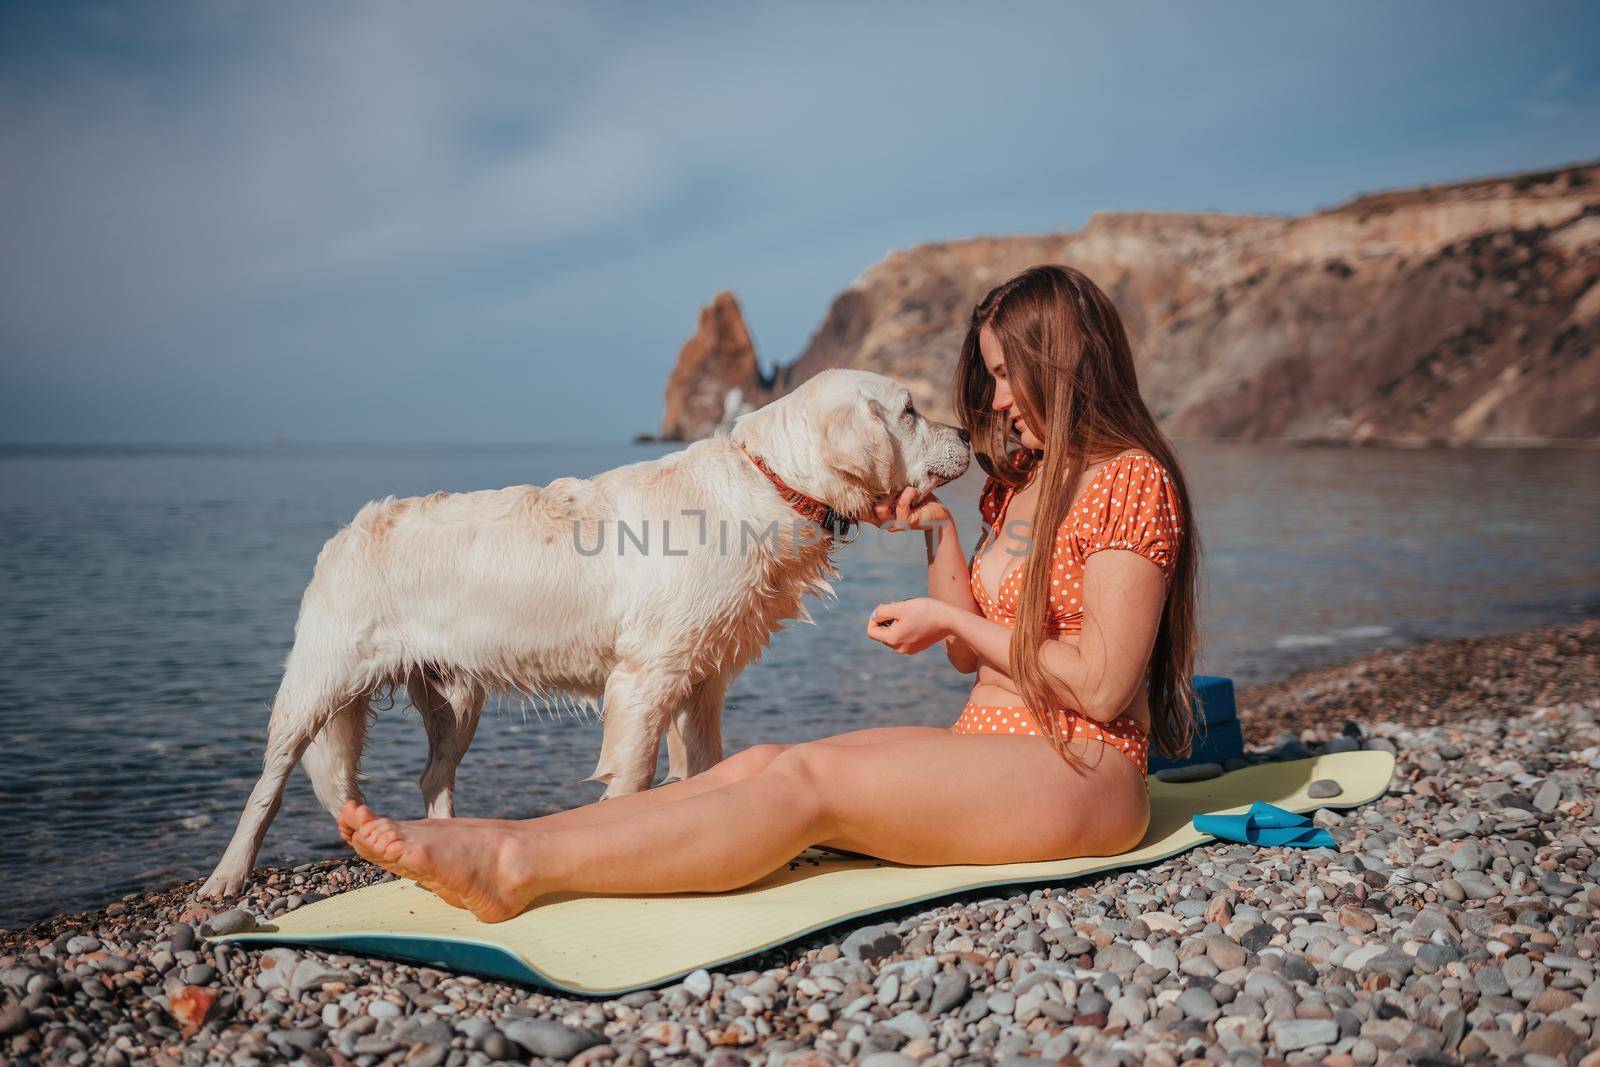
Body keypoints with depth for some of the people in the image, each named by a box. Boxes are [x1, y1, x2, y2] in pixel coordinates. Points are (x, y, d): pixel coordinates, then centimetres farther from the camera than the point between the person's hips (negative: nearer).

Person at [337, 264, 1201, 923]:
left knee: (804, 780, -26)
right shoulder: (1018, 481, 18)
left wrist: (952, 619, -9)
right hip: (985, 749, 7)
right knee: (760, 763, -15)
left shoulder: (1130, 479, -8)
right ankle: (496, 844, -27)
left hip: (1077, 776, -7)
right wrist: (934, 527, 6)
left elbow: (1103, 686, -15)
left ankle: (517, 868, -34)